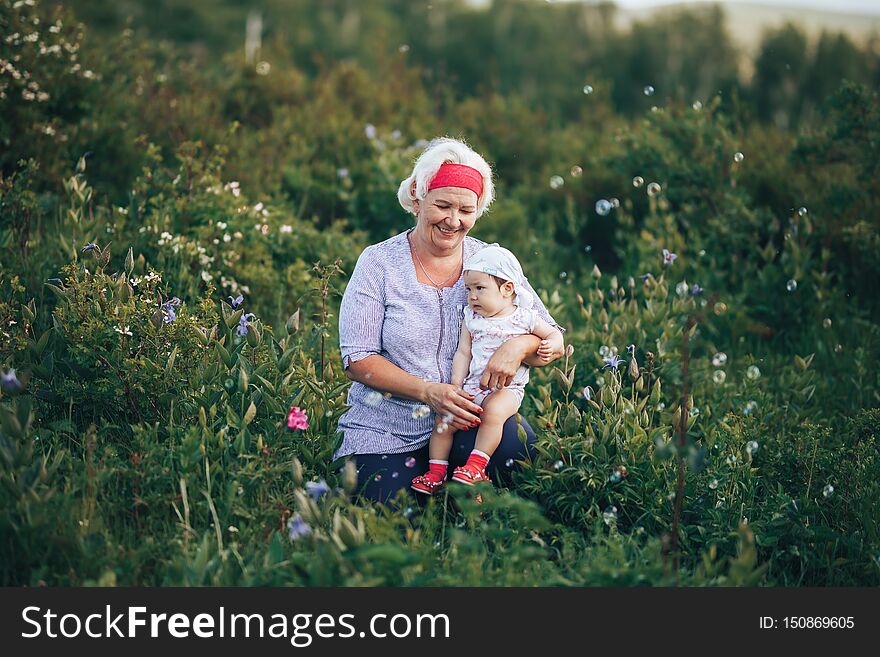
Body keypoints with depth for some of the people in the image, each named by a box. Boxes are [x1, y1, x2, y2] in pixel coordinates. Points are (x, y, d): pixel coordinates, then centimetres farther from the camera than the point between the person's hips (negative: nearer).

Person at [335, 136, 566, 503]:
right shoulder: (379, 263, -2)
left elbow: (554, 342, 3)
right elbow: (358, 362, -7)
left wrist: (518, 346, -22)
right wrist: (428, 392, -22)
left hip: (467, 421, 2)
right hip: (384, 430, -2)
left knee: (514, 441, -30)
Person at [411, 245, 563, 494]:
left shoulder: (525, 318, 0)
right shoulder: (471, 318, 9)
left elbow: (553, 333, 12)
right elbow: (463, 353, 8)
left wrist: (549, 348, -10)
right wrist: (456, 385, -2)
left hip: (506, 388, -4)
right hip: (471, 385, 4)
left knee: (493, 411, -34)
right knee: (444, 417, -13)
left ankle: (476, 466, -29)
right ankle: (436, 472, -5)